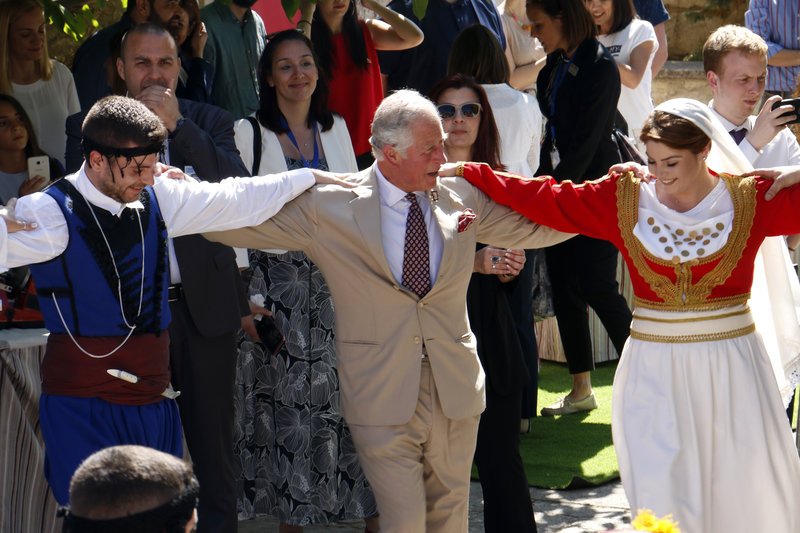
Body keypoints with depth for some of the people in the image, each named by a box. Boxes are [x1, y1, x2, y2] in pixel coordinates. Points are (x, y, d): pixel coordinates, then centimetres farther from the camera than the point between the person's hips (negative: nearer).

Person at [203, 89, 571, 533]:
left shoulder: (462, 197, 3)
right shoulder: (329, 206, -8)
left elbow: (533, 226, 13)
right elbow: (237, 222, -4)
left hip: (455, 391, 4)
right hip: (382, 395, -4)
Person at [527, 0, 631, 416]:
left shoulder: (599, 67, -15)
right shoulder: (554, 68, 9)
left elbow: (586, 143, -18)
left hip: (594, 187, -8)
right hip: (558, 186, 8)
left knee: (597, 287, -8)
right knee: (563, 287, 7)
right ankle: (581, 390, 14)